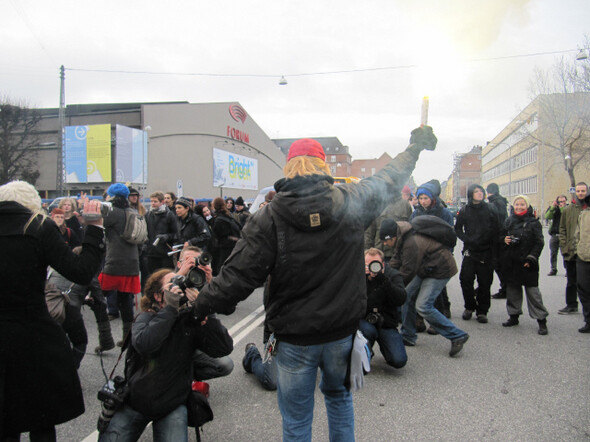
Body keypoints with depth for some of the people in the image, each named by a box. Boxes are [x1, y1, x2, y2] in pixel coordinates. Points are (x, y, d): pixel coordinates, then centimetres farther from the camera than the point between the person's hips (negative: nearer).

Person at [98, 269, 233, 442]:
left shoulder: (190, 319, -6)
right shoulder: (146, 317, -7)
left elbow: (225, 348, -18)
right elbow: (144, 344, -30)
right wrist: (171, 308, -27)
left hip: (173, 406, 0)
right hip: (134, 403, 0)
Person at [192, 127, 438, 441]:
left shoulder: (269, 217, -16)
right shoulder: (351, 202, -8)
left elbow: (240, 274, -17)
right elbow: (389, 180, 10)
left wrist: (203, 303, 1)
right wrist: (415, 147, 28)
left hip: (295, 336, -2)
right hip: (342, 330, 3)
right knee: (338, 394, 30)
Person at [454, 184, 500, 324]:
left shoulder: (490, 209, 4)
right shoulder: (464, 211, 4)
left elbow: (496, 230, 5)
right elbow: (458, 229, 7)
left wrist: (492, 245, -4)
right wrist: (468, 240, -8)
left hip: (486, 251, 0)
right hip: (470, 251, 0)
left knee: (485, 282, 4)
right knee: (466, 279, -5)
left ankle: (482, 311, 17)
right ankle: (469, 307, 16)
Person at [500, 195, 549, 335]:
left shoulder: (533, 222, -3)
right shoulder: (509, 221, 9)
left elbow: (539, 242, -5)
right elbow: (502, 236, 20)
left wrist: (531, 258, -14)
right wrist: (504, 240, -4)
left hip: (527, 262, -5)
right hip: (511, 262, 5)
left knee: (533, 291, -4)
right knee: (512, 289, 11)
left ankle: (541, 320, 5)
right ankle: (514, 316, 24)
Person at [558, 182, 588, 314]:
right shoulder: (568, 210, 8)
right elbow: (562, 230, 8)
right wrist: (564, 247, -1)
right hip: (571, 252, 3)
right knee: (571, 281, 12)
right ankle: (571, 305, 24)